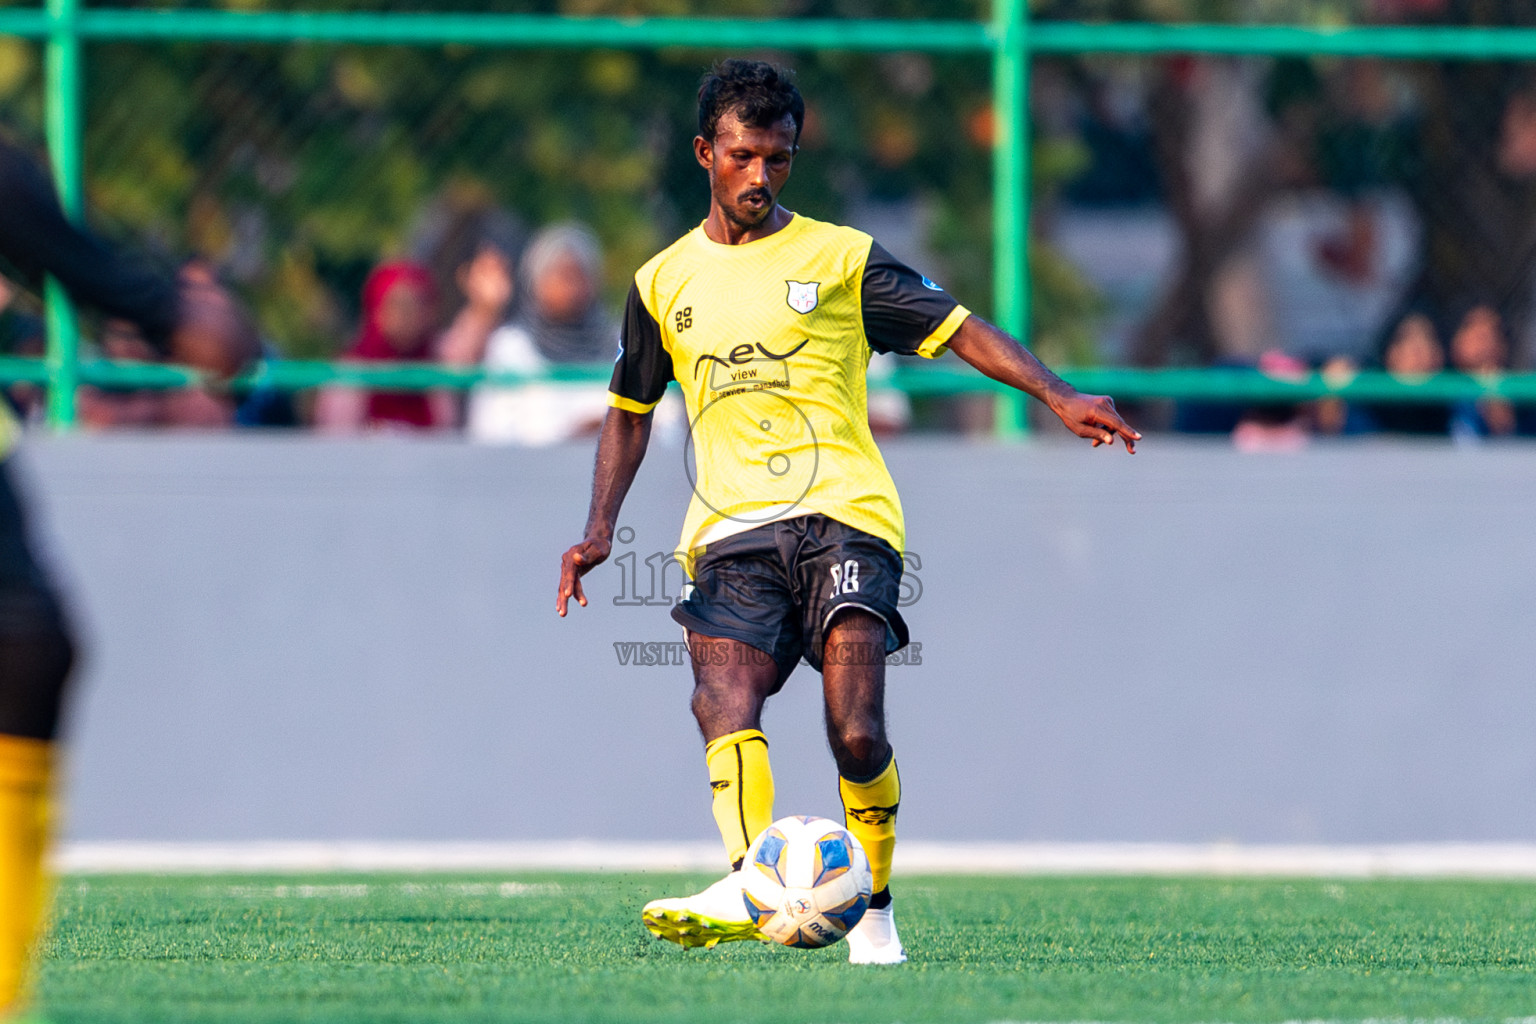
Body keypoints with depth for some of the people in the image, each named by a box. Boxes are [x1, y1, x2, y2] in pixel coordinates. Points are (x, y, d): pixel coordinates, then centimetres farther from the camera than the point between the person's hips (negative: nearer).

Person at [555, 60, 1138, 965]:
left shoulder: (841, 259, 8)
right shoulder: (664, 283, 16)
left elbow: (960, 330, 2)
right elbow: (630, 410, 26)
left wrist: (1056, 395, -13)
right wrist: (601, 530, 14)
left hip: (842, 515, -2)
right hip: (732, 532, 2)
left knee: (857, 735, -18)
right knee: (726, 698, -25)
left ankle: (874, 907, 1)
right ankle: (751, 885, -41)